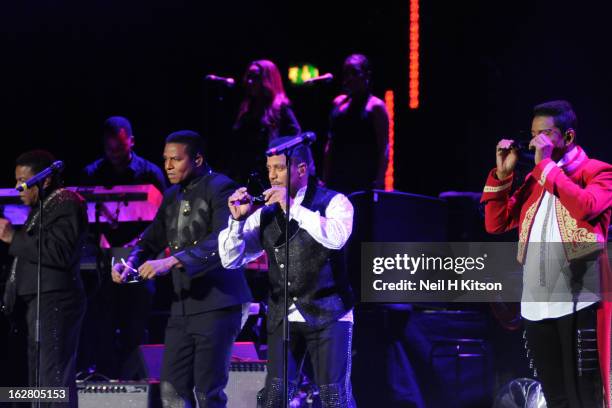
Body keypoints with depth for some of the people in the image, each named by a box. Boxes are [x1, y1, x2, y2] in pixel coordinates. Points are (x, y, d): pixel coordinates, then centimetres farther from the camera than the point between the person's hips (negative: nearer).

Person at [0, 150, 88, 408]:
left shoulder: (66, 204, -10)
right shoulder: (41, 207, 20)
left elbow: (59, 253, -23)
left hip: (54, 305, -11)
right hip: (37, 304, 11)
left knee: (54, 383, -14)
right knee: (39, 384, 10)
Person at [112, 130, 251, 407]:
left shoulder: (220, 189, -9)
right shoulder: (172, 197, 16)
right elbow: (152, 239, 23)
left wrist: (171, 262, -30)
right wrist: (130, 263, 0)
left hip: (217, 304, -8)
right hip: (182, 307, 8)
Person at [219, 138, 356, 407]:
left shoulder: (333, 202, -1)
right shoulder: (265, 215, 10)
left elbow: (336, 238, -22)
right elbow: (230, 260, 10)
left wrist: (293, 208, -20)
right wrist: (237, 220, -5)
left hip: (327, 315, -4)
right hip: (283, 318, 4)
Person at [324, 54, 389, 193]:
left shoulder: (375, 106, -3)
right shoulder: (339, 103, 14)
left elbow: (383, 148, -8)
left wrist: (379, 181, -17)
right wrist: (325, 179, 12)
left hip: (365, 181, -6)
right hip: (338, 179, 6)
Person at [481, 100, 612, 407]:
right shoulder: (534, 180, 19)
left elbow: (585, 207, -21)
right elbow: (495, 224, 18)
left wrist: (546, 164, -14)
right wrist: (502, 174, 7)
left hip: (578, 302, -7)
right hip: (536, 305, 7)